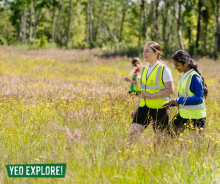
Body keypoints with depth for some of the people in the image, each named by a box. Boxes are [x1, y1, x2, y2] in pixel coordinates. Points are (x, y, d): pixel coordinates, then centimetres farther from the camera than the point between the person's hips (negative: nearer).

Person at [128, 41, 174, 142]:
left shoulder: (164, 69, -7)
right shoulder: (145, 69, 14)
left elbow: (170, 90, -13)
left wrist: (151, 95, -18)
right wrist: (137, 109, 19)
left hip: (159, 108, -6)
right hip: (144, 107, 6)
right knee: (133, 132, -7)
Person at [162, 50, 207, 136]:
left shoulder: (195, 77, -15)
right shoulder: (182, 76, 11)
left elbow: (199, 99, -20)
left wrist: (179, 101, -21)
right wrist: (171, 102, 5)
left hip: (195, 118, -8)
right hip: (182, 116, 8)